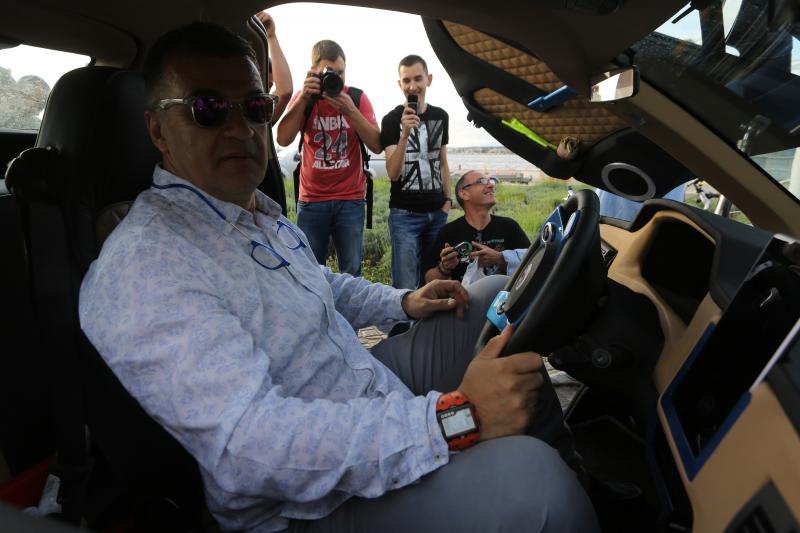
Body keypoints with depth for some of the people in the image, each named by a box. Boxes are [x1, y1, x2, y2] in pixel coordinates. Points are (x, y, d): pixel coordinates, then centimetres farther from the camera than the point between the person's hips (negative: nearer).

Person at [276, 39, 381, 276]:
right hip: (311, 200, 0)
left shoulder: (357, 98, 3)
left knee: (352, 273, 1)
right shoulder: (304, 98, 4)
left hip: (351, 199, 0)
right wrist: (304, 98, -19)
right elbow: (283, 139, -11)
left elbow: (376, 145, -7)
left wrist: (350, 110, -19)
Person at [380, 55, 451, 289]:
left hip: (437, 212, 5)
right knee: (406, 287, -6)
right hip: (405, 214, -4)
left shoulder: (441, 116, 8)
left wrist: (448, 199, 10)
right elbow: (393, 173, -14)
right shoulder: (392, 119, -5)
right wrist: (405, 133, -24)